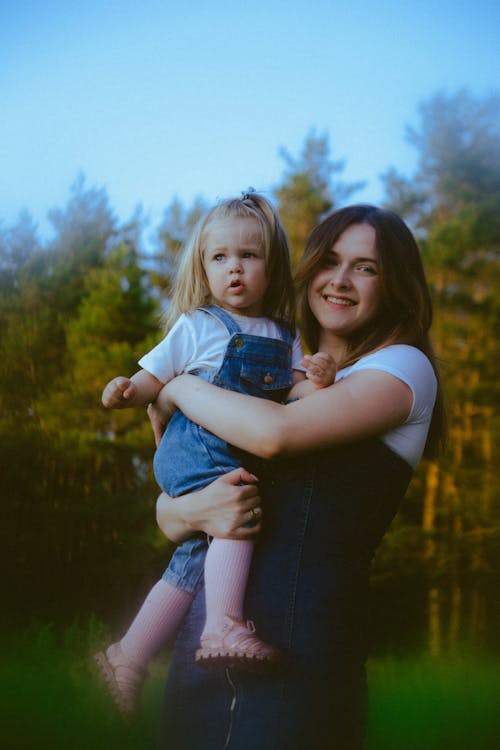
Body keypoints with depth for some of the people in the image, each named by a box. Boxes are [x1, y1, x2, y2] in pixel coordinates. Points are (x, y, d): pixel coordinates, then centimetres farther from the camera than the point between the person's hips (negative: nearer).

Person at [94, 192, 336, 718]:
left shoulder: (283, 337, 16)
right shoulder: (196, 327, 5)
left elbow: (296, 391, 7)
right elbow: (154, 378, 5)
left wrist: (316, 380, -15)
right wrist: (127, 391, -16)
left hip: (244, 455, 5)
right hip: (194, 451, -5)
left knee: (199, 554, 0)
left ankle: (128, 656, 8)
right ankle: (222, 627, -33)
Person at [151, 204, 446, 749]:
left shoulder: (404, 367, 0)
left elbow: (274, 432, -18)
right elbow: (165, 514, 12)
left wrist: (178, 389, -2)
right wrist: (191, 510, -12)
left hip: (296, 642, -5)